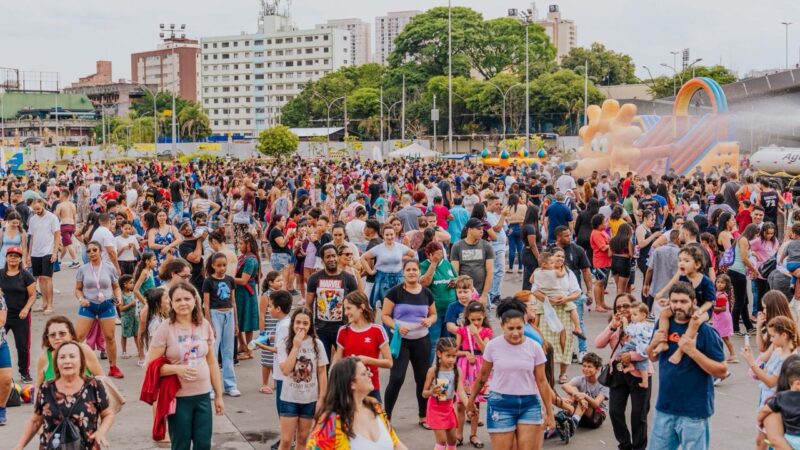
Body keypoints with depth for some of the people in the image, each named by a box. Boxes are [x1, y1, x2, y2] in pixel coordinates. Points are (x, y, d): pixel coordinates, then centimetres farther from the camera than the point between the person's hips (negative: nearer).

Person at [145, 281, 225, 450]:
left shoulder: (204, 325, 2)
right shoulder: (165, 329, -10)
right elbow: (151, 365, -10)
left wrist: (218, 395, 11)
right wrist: (177, 369, -25)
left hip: (203, 395, 3)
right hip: (178, 397, -3)